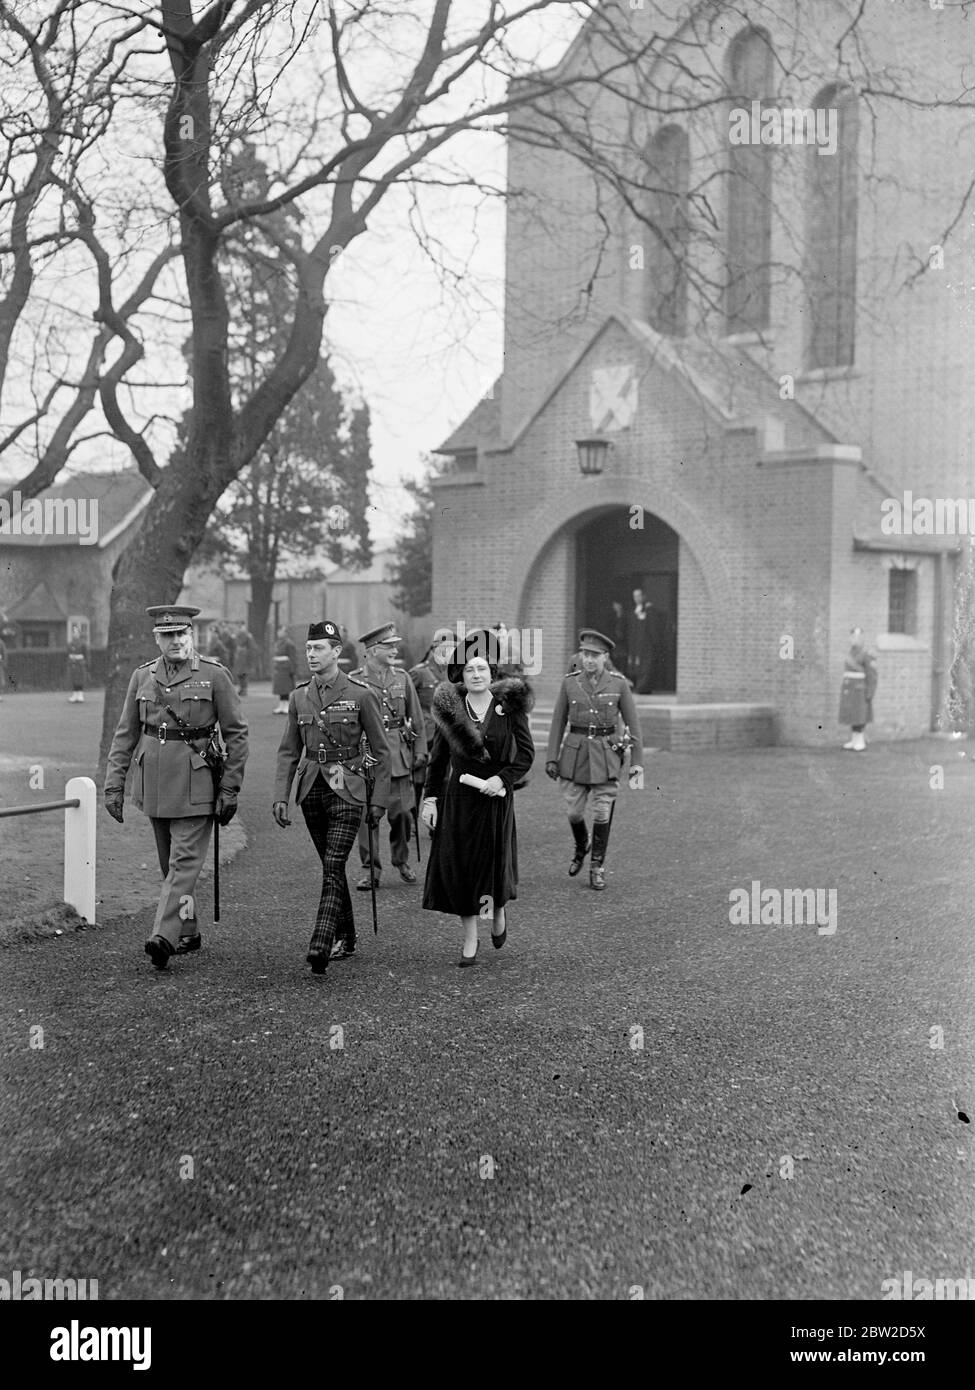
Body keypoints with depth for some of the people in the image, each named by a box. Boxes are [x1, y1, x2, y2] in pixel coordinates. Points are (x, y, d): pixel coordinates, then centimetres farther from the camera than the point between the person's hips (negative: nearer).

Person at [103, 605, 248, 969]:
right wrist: (114, 785, 3)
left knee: (184, 860, -11)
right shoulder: (143, 676, 8)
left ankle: (164, 936, -16)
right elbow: (125, 735, 10)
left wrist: (229, 789, -7)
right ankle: (188, 933, 25)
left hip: (195, 783, -5)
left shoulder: (214, 674, -4)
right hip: (154, 782, 5)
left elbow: (236, 735, -3)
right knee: (170, 863, 13)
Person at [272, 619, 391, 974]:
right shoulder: (299, 696, 6)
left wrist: (379, 799, -3)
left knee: (333, 867, -14)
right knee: (330, 867, 13)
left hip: (347, 790, -5)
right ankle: (345, 939, 25)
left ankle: (320, 945, -19)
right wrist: (280, 796, 0)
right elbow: (289, 751, 10)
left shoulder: (361, 695, -6)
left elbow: (381, 751, -1)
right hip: (312, 789, 5)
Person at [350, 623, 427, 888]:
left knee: (402, 812, 4)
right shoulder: (354, 682, -2)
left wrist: (420, 751, 6)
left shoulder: (402, 678, 9)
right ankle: (371, 870, 8)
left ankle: (401, 860, 27)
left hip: (399, 757, 3)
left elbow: (416, 719, 12)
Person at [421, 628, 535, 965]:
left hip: (495, 799, -1)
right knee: (458, 867, 0)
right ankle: (470, 938, 13)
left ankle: (498, 911, 36)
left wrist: (502, 778, -14)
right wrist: (429, 798, 1)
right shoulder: (449, 708, 2)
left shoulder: (510, 706, -2)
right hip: (458, 799, 1)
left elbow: (526, 753, 0)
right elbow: (437, 758, 6)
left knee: (495, 862, 2)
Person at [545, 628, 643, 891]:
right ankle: (581, 846, 35)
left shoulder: (619, 684, -3)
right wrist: (551, 758, 1)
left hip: (606, 754, -1)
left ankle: (597, 867, 12)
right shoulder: (569, 682, 0)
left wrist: (638, 760, -4)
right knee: (574, 811, 4)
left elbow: (632, 722, 1)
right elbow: (558, 722, 5)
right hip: (576, 752, 1)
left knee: (602, 812, -1)